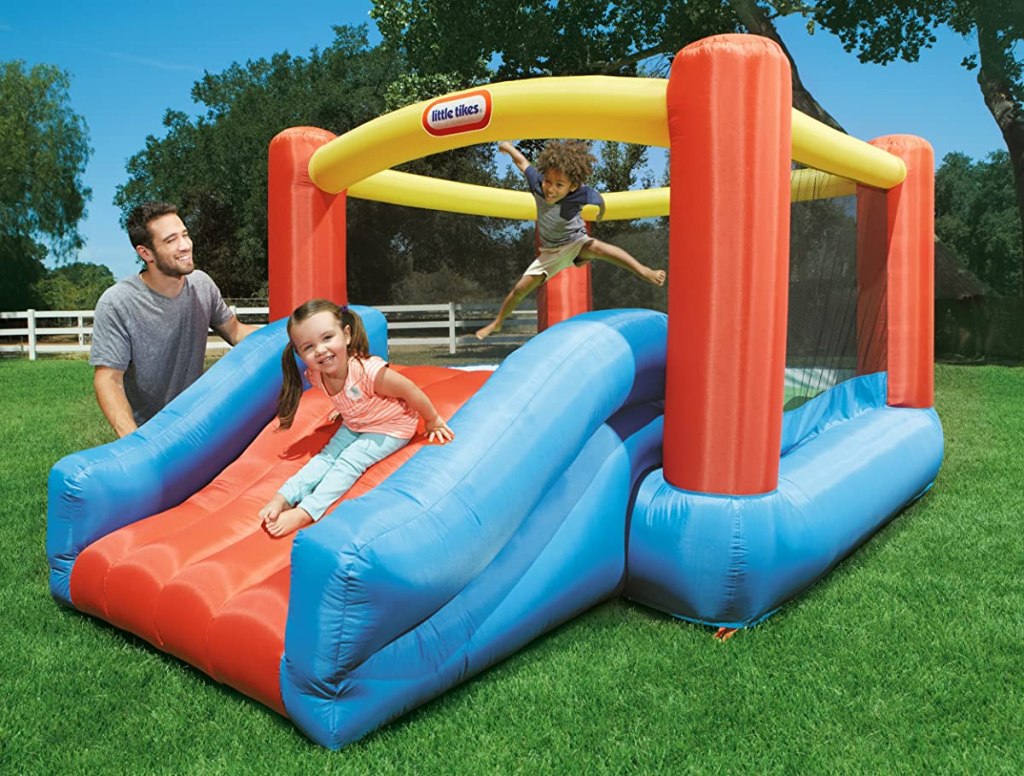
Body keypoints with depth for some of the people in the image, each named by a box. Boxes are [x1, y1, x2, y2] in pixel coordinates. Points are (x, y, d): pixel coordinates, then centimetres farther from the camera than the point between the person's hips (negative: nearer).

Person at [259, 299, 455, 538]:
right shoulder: (316, 376, -18)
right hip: (354, 425, 7)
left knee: (349, 462, -19)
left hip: (390, 427, -6)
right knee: (325, 456, -8)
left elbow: (411, 391, -25)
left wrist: (433, 422, -12)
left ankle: (305, 512, -24)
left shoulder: (368, 370, -39)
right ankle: (282, 499, -12)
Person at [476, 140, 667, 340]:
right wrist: (508, 147, 13)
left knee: (595, 247, -38)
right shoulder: (537, 183, -24)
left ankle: (643, 271, -37)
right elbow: (522, 161, -5)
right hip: (551, 251, 3)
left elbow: (599, 201, -7)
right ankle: (497, 323, 23)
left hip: (575, 243, -3)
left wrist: (597, 217, 11)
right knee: (521, 288, 2)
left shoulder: (582, 194, -30)